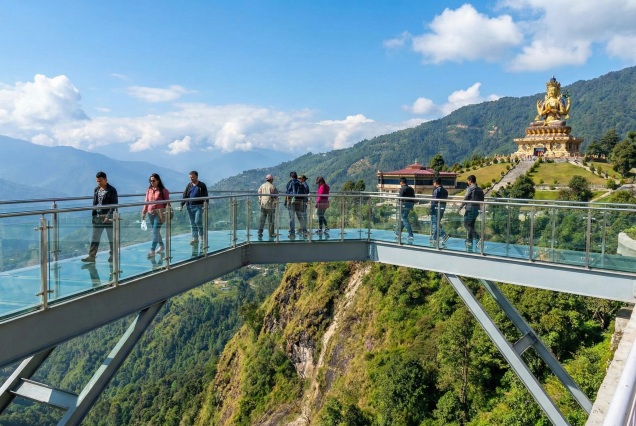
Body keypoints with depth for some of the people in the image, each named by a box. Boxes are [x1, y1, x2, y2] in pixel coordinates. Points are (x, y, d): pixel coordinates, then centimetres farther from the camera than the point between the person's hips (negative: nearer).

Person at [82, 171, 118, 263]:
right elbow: (94, 204, 16)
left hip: (109, 218, -6)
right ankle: (91, 256, 6)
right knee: (94, 238, 4)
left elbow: (114, 205, -11)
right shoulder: (96, 190, 11)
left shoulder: (112, 190, -8)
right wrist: (93, 216, 9)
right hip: (98, 218, 6)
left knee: (112, 238, 5)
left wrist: (108, 216, -19)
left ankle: (113, 255, 15)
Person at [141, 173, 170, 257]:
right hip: (150, 213, 6)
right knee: (155, 231, 15)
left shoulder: (163, 190, -7)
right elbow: (146, 202, 13)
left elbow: (167, 203, -5)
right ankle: (161, 246, 31)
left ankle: (152, 250, -9)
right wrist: (144, 212, 9)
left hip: (159, 213, -6)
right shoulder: (149, 190, 8)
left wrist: (165, 214, -9)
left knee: (155, 231, -9)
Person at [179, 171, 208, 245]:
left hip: (198, 206, -5)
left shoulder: (202, 185, -1)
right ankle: (195, 238, 11)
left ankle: (202, 236, 8)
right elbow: (185, 196, 10)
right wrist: (181, 205, 0)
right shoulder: (188, 185, 11)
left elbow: (205, 196, -3)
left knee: (198, 221, -10)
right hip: (190, 207, 5)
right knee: (192, 223, 6)